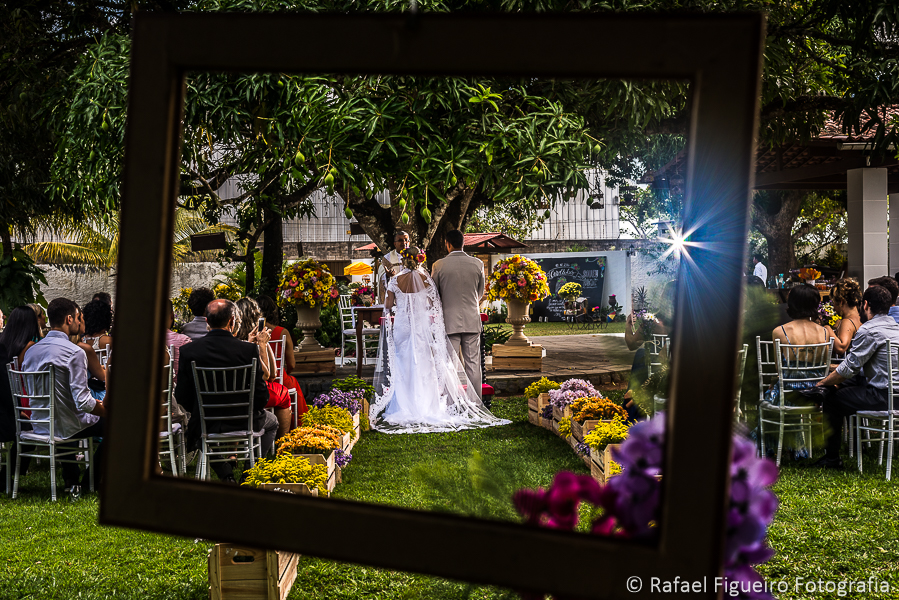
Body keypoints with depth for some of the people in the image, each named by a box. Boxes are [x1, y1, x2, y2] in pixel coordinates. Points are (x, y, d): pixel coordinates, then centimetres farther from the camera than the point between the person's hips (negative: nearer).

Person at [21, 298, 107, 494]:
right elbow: (83, 402, -26)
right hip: (64, 427, -8)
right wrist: (107, 410, -6)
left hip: (38, 425, 8)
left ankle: (70, 481, 40)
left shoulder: (31, 351, 3)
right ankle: (88, 483, 20)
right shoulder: (75, 353, -21)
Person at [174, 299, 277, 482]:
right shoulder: (249, 349, -16)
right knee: (271, 422, 33)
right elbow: (261, 396, -12)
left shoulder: (188, 350, -12)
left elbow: (182, 398, -6)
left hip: (205, 425, 1)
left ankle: (226, 475, 26)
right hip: (244, 423, -1)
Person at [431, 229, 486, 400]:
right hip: (472, 320, 2)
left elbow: (433, 294, 5)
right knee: (473, 363, 7)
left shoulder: (439, 265, -6)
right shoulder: (477, 264, 1)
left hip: (449, 321, -2)